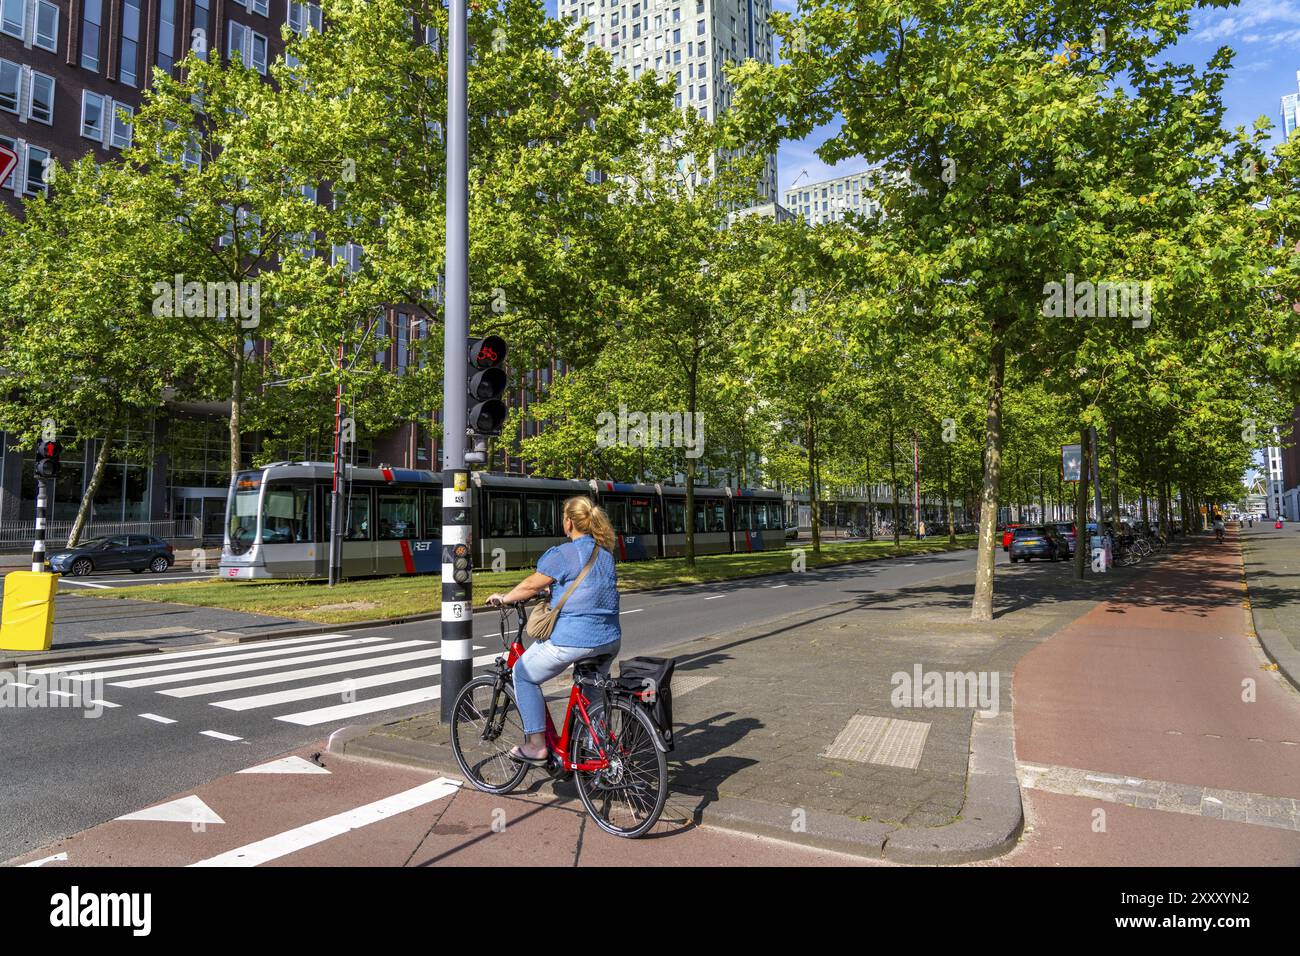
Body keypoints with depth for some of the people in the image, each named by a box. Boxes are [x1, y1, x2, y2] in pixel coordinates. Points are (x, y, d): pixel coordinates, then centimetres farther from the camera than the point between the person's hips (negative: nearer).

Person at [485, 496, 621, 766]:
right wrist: (553, 591, 36)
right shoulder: (606, 553, 13)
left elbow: (533, 585, -6)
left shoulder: (563, 554, -11)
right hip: (609, 639, 8)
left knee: (523, 675, 12)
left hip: (573, 638, -8)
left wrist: (504, 598, 11)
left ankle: (536, 746, 12)